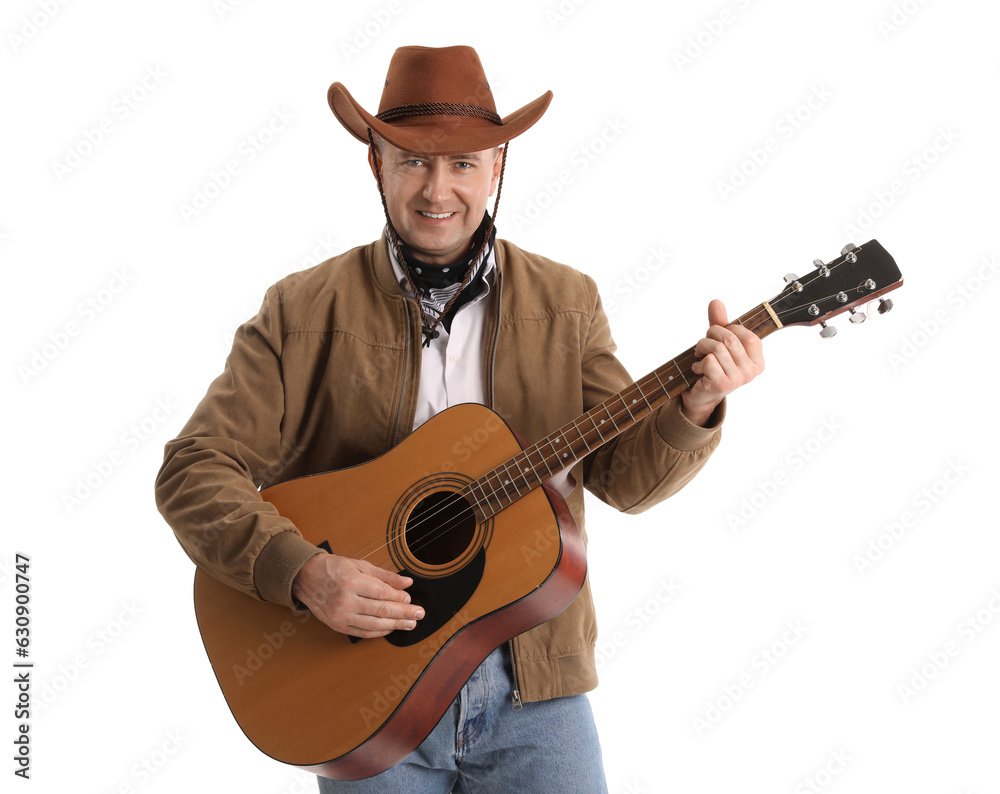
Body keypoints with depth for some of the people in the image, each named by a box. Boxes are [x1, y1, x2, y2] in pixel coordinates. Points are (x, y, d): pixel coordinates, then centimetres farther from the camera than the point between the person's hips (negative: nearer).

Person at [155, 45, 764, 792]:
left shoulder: (566, 303, 4)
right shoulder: (302, 311, -3)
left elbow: (623, 474, 1)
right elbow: (195, 469, -7)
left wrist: (693, 409, -19)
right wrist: (303, 573, -21)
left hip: (535, 682, 2)